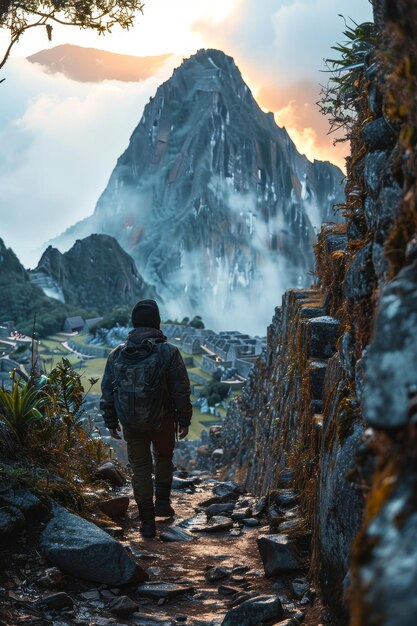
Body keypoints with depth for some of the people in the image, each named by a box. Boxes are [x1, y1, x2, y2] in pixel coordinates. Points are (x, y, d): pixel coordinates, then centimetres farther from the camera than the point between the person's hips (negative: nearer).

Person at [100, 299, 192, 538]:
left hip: (131, 424, 2)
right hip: (162, 420, -2)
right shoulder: (168, 352, -11)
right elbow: (181, 391, -9)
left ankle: (147, 522, 12)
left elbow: (107, 392, 3)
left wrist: (111, 422, 13)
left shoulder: (117, 354, -1)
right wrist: (184, 420, 2)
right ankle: (162, 502, 25)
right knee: (163, 458, 25)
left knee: (140, 467, 11)